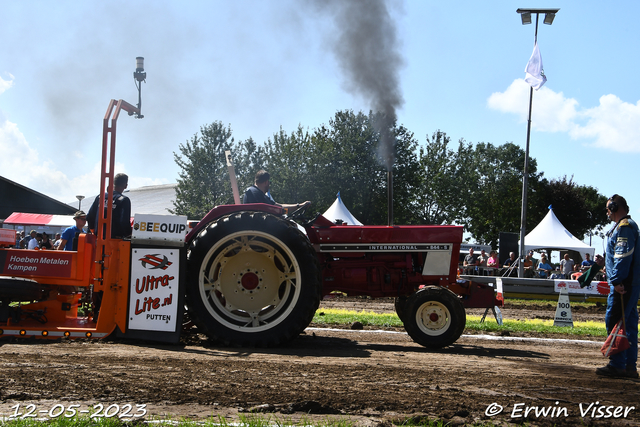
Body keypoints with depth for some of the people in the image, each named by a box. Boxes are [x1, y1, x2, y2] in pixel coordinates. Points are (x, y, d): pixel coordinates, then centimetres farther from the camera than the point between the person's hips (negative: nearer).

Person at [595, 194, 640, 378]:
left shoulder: (624, 227, -12)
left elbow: (623, 255, -21)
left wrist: (617, 280, -24)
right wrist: (604, 261, 30)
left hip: (623, 284, -11)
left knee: (614, 321, -10)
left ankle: (617, 365, -10)